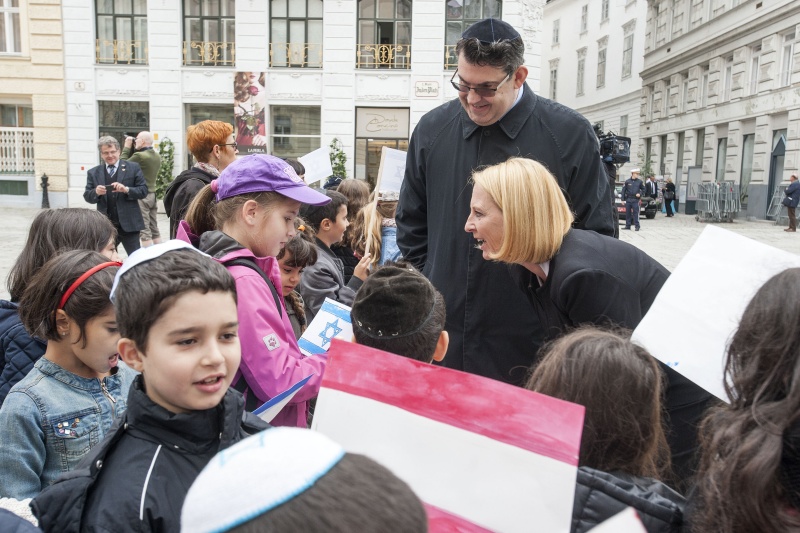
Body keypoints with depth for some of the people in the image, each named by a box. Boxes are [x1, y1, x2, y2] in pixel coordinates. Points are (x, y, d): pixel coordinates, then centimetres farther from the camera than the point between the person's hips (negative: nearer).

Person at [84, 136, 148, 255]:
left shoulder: (133, 168, 1)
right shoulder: (93, 172, 9)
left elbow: (143, 191, -3)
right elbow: (87, 197, 6)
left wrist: (126, 189, -20)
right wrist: (96, 192, -15)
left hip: (128, 224, -3)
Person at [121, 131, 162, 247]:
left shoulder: (140, 156, -17)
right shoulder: (157, 156, 8)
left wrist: (127, 147, 0)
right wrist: (132, 148, 11)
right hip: (153, 195, 8)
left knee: (144, 230, -6)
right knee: (154, 229, 13)